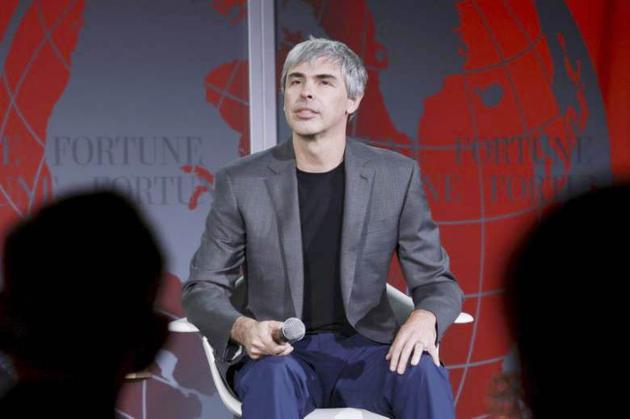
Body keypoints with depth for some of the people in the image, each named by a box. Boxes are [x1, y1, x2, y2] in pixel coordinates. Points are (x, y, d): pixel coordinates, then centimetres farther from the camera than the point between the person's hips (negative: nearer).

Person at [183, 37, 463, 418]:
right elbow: (203, 290, 1)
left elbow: (438, 281, 3)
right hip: (278, 354, -1)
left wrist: (426, 318, -22)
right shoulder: (241, 183, -2)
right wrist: (243, 329, -23)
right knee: (275, 376, -36)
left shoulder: (396, 176, 0)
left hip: (364, 347, 1)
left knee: (424, 371, -31)